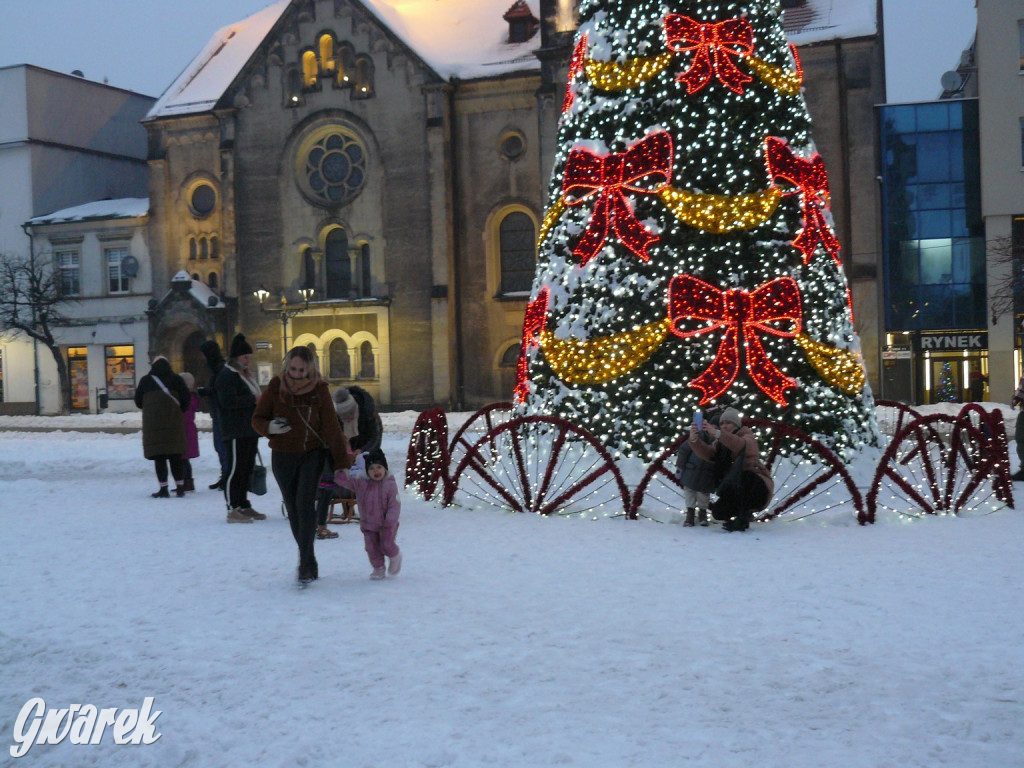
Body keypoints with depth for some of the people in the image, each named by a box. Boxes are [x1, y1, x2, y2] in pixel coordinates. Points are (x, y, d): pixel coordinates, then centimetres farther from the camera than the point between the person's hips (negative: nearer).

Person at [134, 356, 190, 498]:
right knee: (175, 457, 7)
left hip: (153, 423, -1)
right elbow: (185, 399, 0)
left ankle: (163, 489, 0)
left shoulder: (145, 380, 4)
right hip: (174, 423, 1)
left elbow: (138, 402, 9)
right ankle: (180, 487, 9)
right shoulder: (176, 379, 3)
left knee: (159, 457, 3)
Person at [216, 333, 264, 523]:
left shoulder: (246, 374, 21)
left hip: (250, 429, 10)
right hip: (237, 431, -10)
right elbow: (227, 401, -22)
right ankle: (233, 509, -7)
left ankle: (244, 505, 20)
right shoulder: (227, 375, -10)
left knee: (247, 468, 13)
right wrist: (253, 399, -20)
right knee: (235, 468, -8)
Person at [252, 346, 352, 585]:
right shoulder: (276, 386, -7)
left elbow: (332, 427, -8)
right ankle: (307, 560, 20)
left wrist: (343, 462, -11)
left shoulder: (319, 389, -10)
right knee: (293, 509, 6)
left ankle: (306, 565, -16)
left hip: (312, 454, -2)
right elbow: (257, 418, 0)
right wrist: (270, 427, -24)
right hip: (283, 457, 2)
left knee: (305, 504, -17)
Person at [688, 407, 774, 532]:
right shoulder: (721, 442, 11)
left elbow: (742, 445, -34)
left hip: (759, 485, -6)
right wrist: (694, 440, -32)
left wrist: (717, 434, -48)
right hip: (741, 490, 6)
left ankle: (743, 517, -22)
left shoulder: (746, 434, -7)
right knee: (718, 512, -9)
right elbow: (708, 453, -11)